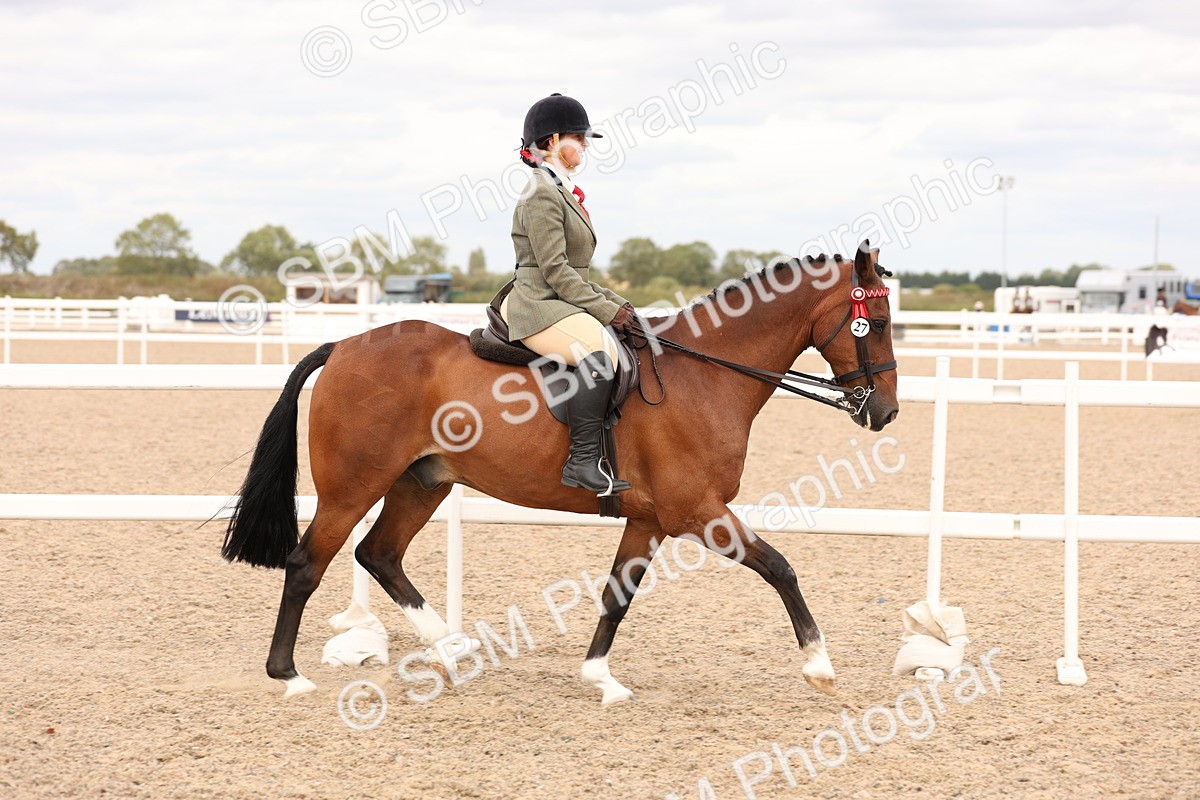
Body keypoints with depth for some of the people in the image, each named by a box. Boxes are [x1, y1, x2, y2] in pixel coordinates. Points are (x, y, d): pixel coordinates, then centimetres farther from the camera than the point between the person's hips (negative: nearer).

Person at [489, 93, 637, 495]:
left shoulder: (561, 191, 19)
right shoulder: (542, 194, -12)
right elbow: (556, 271, -19)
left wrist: (615, 303, 11)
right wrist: (609, 311, -18)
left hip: (563, 304, 11)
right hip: (539, 306, -11)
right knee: (599, 350, -34)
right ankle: (583, 462, -36)